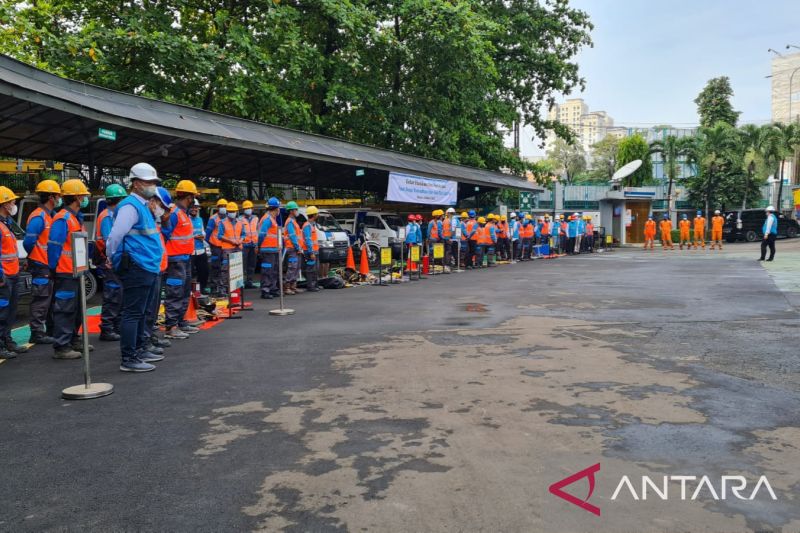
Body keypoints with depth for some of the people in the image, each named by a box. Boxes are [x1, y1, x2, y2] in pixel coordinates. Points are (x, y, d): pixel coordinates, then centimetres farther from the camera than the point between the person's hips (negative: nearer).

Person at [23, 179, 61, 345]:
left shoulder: (51, 215, 13)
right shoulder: (38, 217, -16)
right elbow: (28, 242, -19)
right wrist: (37, 257, -4)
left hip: (50, 267, 9)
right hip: (41, 267, -9)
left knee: (52, 300, 16)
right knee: (40, 301, -4)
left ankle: (52, 330, 26)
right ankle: (37, 334, 2)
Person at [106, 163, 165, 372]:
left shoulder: (143, 206, 18)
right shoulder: (131, 206, -13)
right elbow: (115, 236, -20)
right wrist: (113, 258, -8)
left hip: (148, 269, 10)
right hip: (136, 269, -10)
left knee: (141, 313, 17)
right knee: (132, 313, -6)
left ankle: (138, 350, 28)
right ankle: (128, 359, -2)